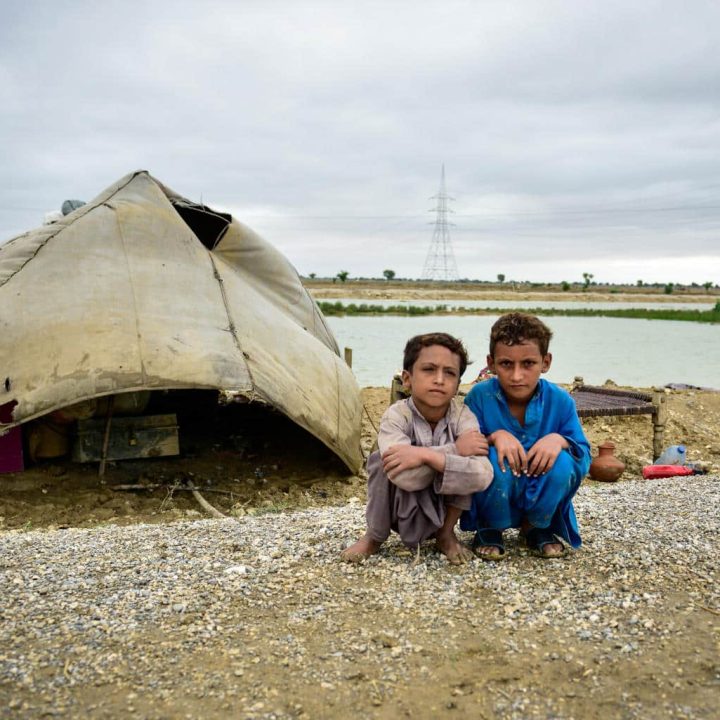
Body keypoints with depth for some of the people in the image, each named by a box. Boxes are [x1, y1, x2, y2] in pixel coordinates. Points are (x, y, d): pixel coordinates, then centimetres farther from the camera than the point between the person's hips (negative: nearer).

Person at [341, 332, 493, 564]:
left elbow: (482, 475, -34)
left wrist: (426, 455, -40)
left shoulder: (462, 416, -18)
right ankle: (374, 536, -5)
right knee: (388, 462, -30)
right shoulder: (396, 415, -22)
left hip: (443, 510, 1)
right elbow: (405, 477, -38)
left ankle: (446, 534, -1)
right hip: (402, 511, -1)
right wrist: (454, 449, -34)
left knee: (470, 470, -27)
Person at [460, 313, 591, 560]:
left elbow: (584, 459, -9)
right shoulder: (479, 396, -14)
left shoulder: (560, 401, -10)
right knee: (494, 459, -33)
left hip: (541, 500, 2)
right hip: (493, 501, -2)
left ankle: (537, 527, 4)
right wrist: (495, 436, -32)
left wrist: (559, 440, -30)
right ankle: (489, 529, -1)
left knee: (563, 463, -28)